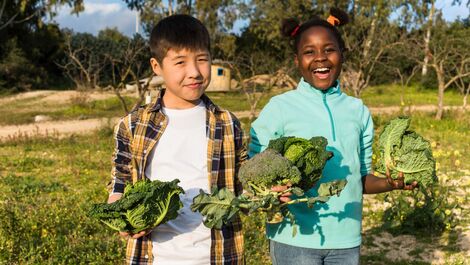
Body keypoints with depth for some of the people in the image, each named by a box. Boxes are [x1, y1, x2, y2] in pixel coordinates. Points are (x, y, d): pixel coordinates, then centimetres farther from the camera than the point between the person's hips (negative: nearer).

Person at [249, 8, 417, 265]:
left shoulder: (358, 111, 5)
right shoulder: (279, 108, -7)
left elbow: (361, 178, 11)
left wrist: (390, 183, -8)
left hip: (346, 238, 4)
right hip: (295, 237, -3)